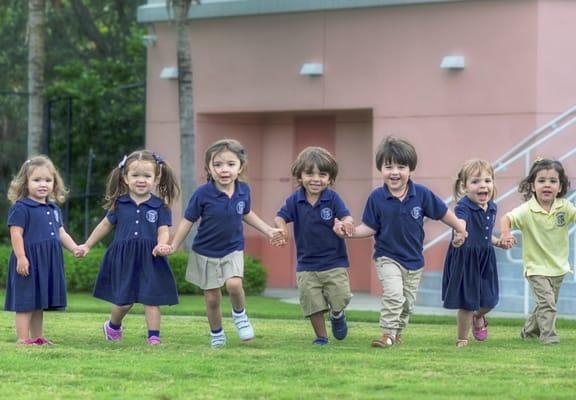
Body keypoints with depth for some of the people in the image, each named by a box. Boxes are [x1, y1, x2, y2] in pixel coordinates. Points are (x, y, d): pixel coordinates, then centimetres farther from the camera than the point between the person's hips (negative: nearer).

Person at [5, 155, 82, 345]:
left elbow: (61, 233, 20)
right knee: (26, 302, -6)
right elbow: (16, 234, -14)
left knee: (39, 302, 14)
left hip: (49, 262, 8)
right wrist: (21, 257, -22)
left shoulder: (54, 209, 15)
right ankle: (23, 339, -5)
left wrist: (74, 248, 4)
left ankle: (37, 337, 21)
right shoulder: (21, 208, -9)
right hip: (29, 260, -8)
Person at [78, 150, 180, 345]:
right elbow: (106, 225, 14)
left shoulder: (159, 206, -2)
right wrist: (87, 246, 20)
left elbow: (163, 231, -5)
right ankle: (113, 326, 34)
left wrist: (161, 245, -27)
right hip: (124, 258, 1)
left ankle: (154, 336, 5)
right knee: (124, 300, 6)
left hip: (149, 258, -1)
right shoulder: (119, 204, 3)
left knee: (151, 298, -1)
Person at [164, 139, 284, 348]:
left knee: (234, 284, -23)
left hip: (233, 249, 1)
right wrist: (173, 246, -8)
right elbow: (188, 221, -8)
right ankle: (216, 334, 27)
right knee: (212, 298, 5)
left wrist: (268, 230, 9)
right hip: (206, 252, -1)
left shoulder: (243, 190, -8)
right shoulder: (203, 194, -19)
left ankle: (240, 315, 7)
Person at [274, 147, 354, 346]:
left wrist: (346, 223, -38)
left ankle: (337, 315, 29)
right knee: (313, 304, 3)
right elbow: (280, 217, -4)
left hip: (334, 262, -2)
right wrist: (281, 229, -27)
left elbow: (347, 217, -14)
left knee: (340, 299, -6)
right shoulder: (295, 200, -3)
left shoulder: (332, 198, -8)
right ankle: (321, 336, 22)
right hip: (307, 264, 2)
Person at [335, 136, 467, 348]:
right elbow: (370, 227, -9)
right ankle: (388, 334, -14)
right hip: (387, 257, -3)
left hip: (414, 260, 3)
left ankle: (397, 333, 35)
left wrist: (460, 229, 8)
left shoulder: (422, 194, -13)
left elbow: (442, 212, 0)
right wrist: (349, 232, -24)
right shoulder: (376, 198, -14)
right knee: (393, 294, -23)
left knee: (407, 303, 14)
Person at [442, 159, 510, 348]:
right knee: (467, 303, 0)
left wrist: (498, 242, 7)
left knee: (489, 300, 13)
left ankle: (478, 316, 48)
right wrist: (458, 236, -66)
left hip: (485, 259, 7)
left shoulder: (491, 207, 4)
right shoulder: (464, 207, -22)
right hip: (465, 259, -7)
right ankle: (462, 339, 18)